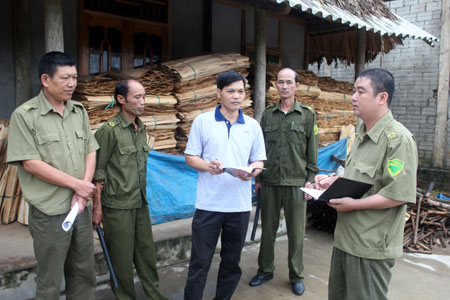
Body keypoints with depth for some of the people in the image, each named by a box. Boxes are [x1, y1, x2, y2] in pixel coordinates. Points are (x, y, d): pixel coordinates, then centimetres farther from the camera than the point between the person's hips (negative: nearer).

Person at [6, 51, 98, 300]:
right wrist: (77, 184, -12)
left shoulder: (79, 112, 7)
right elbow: (31, 164, -14)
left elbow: (90, 152, 7)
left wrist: (84, 190, -7)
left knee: (84, 274, 16)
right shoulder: (24, 115, -9)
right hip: (50, 213, -5)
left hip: (81, 208, 5)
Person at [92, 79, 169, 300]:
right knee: (122, 259, 8)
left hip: (140, 204, 6)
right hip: (118, 207, -6)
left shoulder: (141, 129, 8)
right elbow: (97, 172, -12)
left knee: (146, 253, 16)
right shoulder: (109, 130, -12)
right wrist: (97, 208, -12)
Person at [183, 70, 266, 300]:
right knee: (200, 262, 4)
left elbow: (259, 160, 9)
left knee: (232, 261, 15)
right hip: (208, 203, -2)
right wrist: (207, 166, -19)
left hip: (240, 204, 3)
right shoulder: (202, 121, 0)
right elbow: (190, 156, 1)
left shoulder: (252, 126, 6)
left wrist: (252, 171, -14)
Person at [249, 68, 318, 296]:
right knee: (268, 229, 12)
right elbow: (260, 149, 12)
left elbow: (312, 151, 2)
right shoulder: (267, 114, 9)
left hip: (295, 183, -2)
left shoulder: (307, 115, 2)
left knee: (296, 232, 7)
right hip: (269, 183, 2)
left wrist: (310, 179, -3)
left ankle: (296, 276, 25)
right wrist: (258, 178, 10)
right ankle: (265, 270, 30)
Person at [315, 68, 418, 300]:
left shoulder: (398, 138, -19)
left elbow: (400, 194, -24)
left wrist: (354, 204, -21)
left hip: (371, 246, -9)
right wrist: (333, 181, 7)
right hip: (346, 237, 9)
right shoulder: (362, 132, 11)